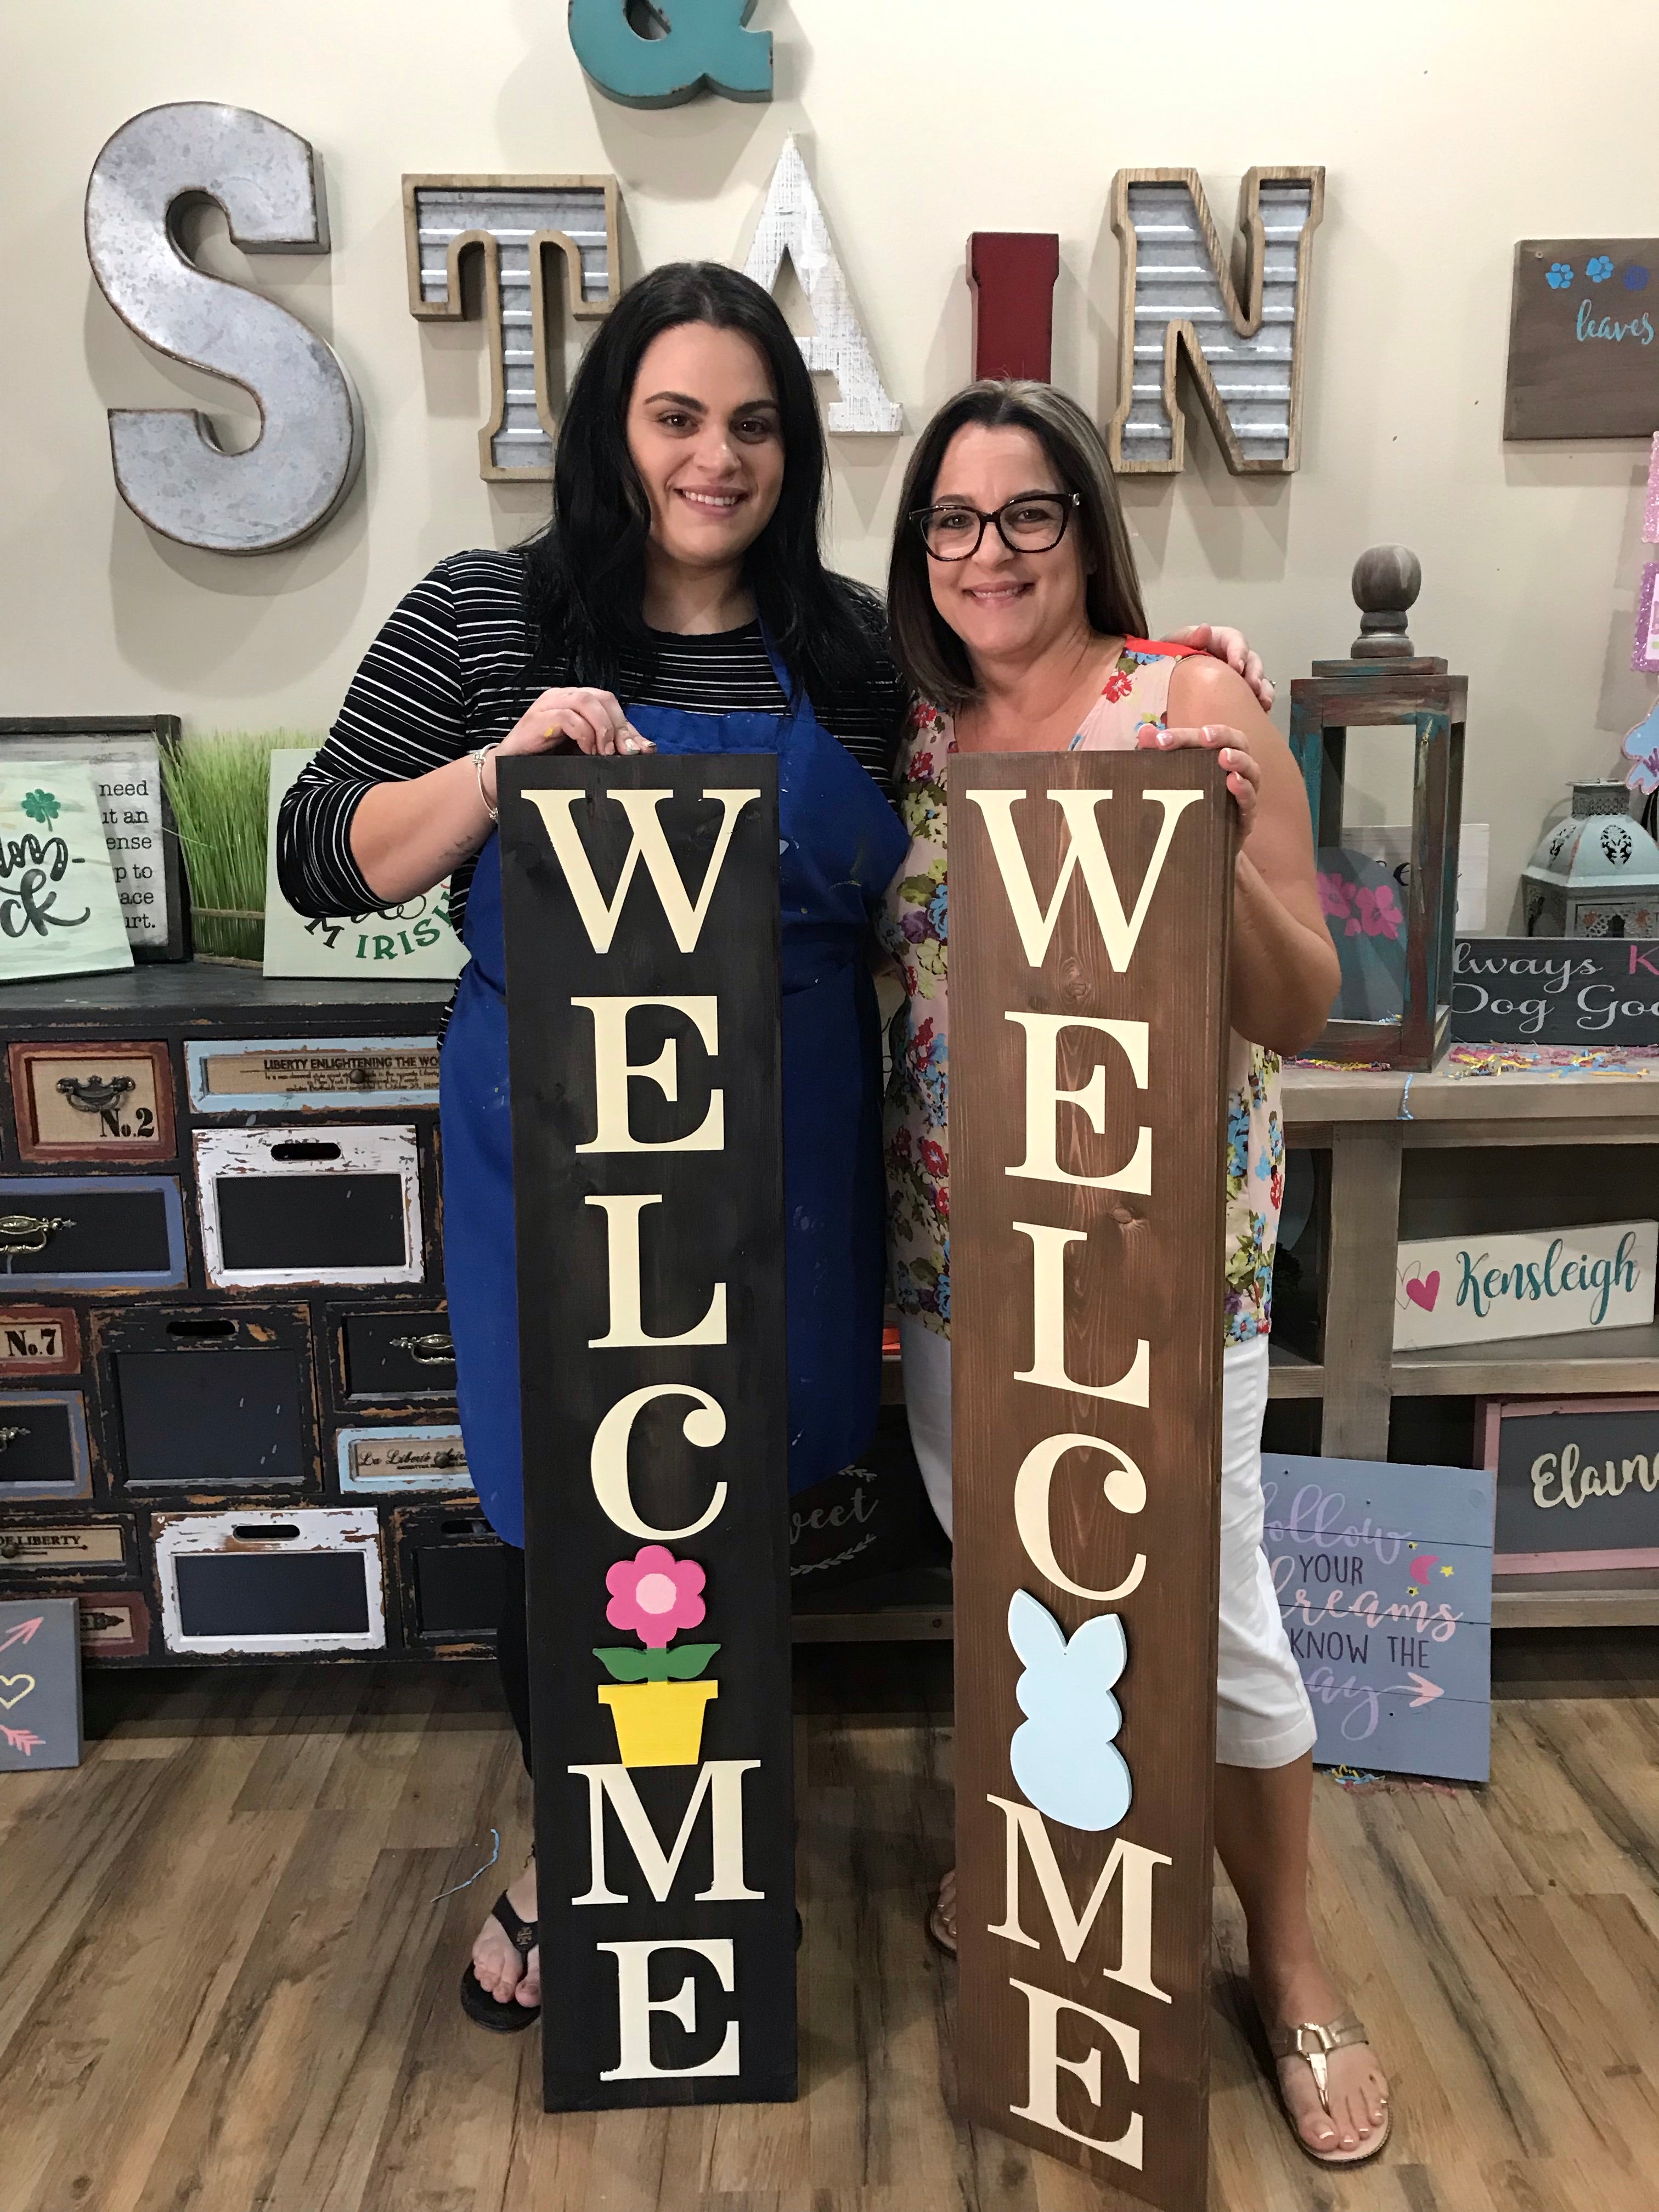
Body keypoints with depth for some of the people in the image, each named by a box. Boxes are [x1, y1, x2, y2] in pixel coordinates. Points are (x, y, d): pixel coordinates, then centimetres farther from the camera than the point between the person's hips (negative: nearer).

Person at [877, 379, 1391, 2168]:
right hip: (956, 1242, 4)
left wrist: (1221, 854, -25)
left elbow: (1302, 1010, -11)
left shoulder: (1193, 704, -8)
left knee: (1206, 1612, 4)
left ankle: (1289, 1965, 31)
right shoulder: (908, 733, 4)